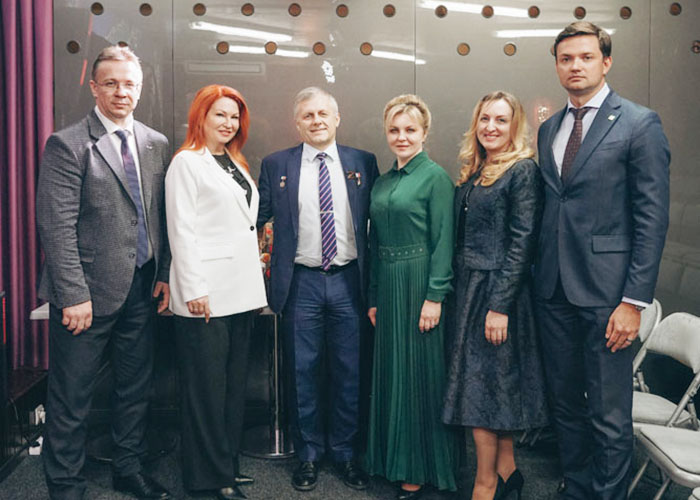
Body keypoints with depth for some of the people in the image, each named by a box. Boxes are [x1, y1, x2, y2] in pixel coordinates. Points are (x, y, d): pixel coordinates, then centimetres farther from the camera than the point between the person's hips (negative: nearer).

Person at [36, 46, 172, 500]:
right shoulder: (67, 144, -8)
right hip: (90, 291, -5)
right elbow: (57, 227, -13)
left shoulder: (157, 144, 9)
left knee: (136, 386, 18)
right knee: (72, 399, 5)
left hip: (143, 288, 6)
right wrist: (73, 295, -17)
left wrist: (165, 274, 5)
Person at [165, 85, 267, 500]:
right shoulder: (187, 162, -4)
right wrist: (194, 289, -17)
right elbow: (181, 230, -11)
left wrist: (255, 279, 14)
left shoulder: (236, 164, 18)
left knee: (234, 384, 14)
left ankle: (229, 464, 25)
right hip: (206, 294, -8)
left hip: (242, 291, 8)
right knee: (208, 387, 0)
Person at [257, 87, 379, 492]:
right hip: (301, 283, 0)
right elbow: (255, 218, 6)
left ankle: (346, 453, 25)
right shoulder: (276, 165, 4)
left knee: (349, 372, 9)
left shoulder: (364, 163, 5)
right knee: (303, 372, 8)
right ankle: (309, 454, 24)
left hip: (348, 281, 1)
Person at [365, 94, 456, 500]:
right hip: (387, 286, 7)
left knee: (420, 372, 1)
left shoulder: (436, 177, -7)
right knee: (391, 371, 13)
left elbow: (443, 241, -12)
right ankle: (396, 462, 28)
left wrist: (435, 296, -17)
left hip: (420, 284, -7)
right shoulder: (382, 183, 13)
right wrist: (374, 297, 13)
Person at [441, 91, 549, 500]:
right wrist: (456, 291, 9)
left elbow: (521, 242, -15)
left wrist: (500, 305, -19)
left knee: (482, 383, -2)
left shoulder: (523, 171, -10)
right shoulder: (472, 172, 13)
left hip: (498, 289, -7)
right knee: (494, 384, 13)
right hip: (467, 286, 7)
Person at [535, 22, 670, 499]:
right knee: (566, 403, 17)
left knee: (610, 416, 1)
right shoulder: (548, 129, 13)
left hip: (605, 290, -6)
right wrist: (538, 276, 6)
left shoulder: (640, 123, -5)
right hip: (554, 289, 6)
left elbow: (652, 218, -10)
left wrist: (634, 300, -15)